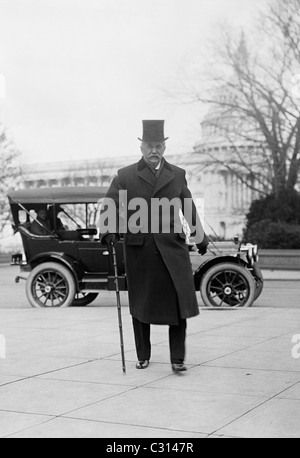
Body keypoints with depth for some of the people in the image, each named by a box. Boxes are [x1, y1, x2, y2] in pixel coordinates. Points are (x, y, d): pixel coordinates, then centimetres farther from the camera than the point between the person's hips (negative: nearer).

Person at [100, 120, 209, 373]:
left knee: (179, 300, -8)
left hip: (172, 247, 1)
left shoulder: (178, 175, 11)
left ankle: (178, 358, 0)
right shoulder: (125, 176, 5)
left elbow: (190, 209, 20)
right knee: (140, 304, 8)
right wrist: (108, 229, -18)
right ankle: (143, 356, 23)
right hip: (138, 248, 0)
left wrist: (201, 237, 27)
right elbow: (109, 207, 1)